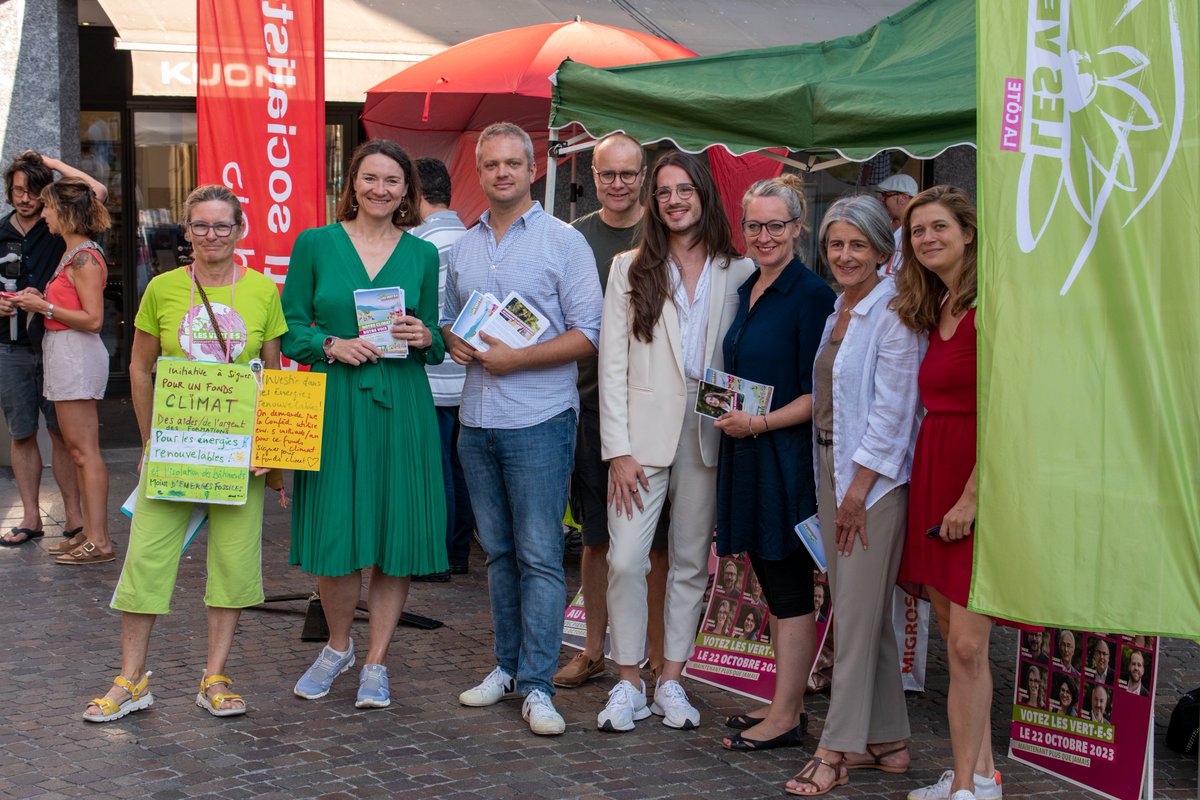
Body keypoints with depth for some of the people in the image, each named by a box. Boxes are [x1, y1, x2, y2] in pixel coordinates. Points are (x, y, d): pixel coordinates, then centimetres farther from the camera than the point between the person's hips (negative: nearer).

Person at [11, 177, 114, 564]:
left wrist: (45, 307, -15)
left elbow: (93, 319, -19)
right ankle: (90, 532, 16)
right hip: (62, 354, 10)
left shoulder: (84, 258, -14)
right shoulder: (72, 254, 16)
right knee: (76, 449, 11)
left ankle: (99, 542, -6)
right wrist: (38, 299, 6)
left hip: (77, 355, -10)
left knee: (85, 451, -8)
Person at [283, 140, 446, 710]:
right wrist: (332, 345, -14)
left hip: (401, 407, 1)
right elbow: (288, 331, 3)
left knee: (397, 536, 2)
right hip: (333, 403, -1)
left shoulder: (422, 254, 9)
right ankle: (338, 646, 26)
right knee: (333, 534, 1)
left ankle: (376, 662, 16)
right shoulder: (315, 244, 4)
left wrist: (425, 337, -8)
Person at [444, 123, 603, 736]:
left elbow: (588, 333, -8)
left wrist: (515, 358, -16)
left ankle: (537, 685, -3)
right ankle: (507, 665, 23)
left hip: (539, 419, -6)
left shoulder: (563, 242, -4)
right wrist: (454, 342, 0)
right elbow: (448, 319, 23)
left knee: (540, 555, -6)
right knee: (498, 552, 13)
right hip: (476, 420, 6)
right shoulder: (463, 248, 14)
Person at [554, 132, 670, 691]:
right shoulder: (573, 238, 9)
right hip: (590, 397, 2)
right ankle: (595, 649, 20)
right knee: (596, 535, 9)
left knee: (656, 538, 1)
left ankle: (657, 653, 11)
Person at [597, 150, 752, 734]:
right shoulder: (630, 269, 5)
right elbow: (612, 364, 1)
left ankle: (671, 681, 17)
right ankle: (628, 683, 6)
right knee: (626, 559, -7)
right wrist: (618, 450, -7)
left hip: (708, 433, 1)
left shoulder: (737, 273, 6)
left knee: (691, 562, 7)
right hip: (644, 431, -1)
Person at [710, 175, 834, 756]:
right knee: (770, 579, 13)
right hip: (747, 453, 9)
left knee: (789, 585, -2)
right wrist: (728, 409, 9)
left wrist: (760, 422, -20)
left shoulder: (811, 294, -11)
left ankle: (786, 718, 4)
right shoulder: (747, 291, 13)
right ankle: (788, 704, 21)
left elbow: (819, 394, -15)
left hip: (788, 455, -8)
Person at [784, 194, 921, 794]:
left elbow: (891, 410, -16)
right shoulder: (836, 311, 14)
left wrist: (859, 489, -16)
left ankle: (838, 748, 2)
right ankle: (887, 740, 19)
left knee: (858, 613, -4)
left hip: (875, 476, -8)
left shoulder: (893, 314, -12)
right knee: (860, 611, 11)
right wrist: (834, 486, 13)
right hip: (831, 469, 8)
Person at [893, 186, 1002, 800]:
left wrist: (972, 497, -18)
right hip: (933, 476, 8)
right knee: (955, 639, 10)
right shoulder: (937, 310, 16)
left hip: (979, 483, -8)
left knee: (966, 644, -7)